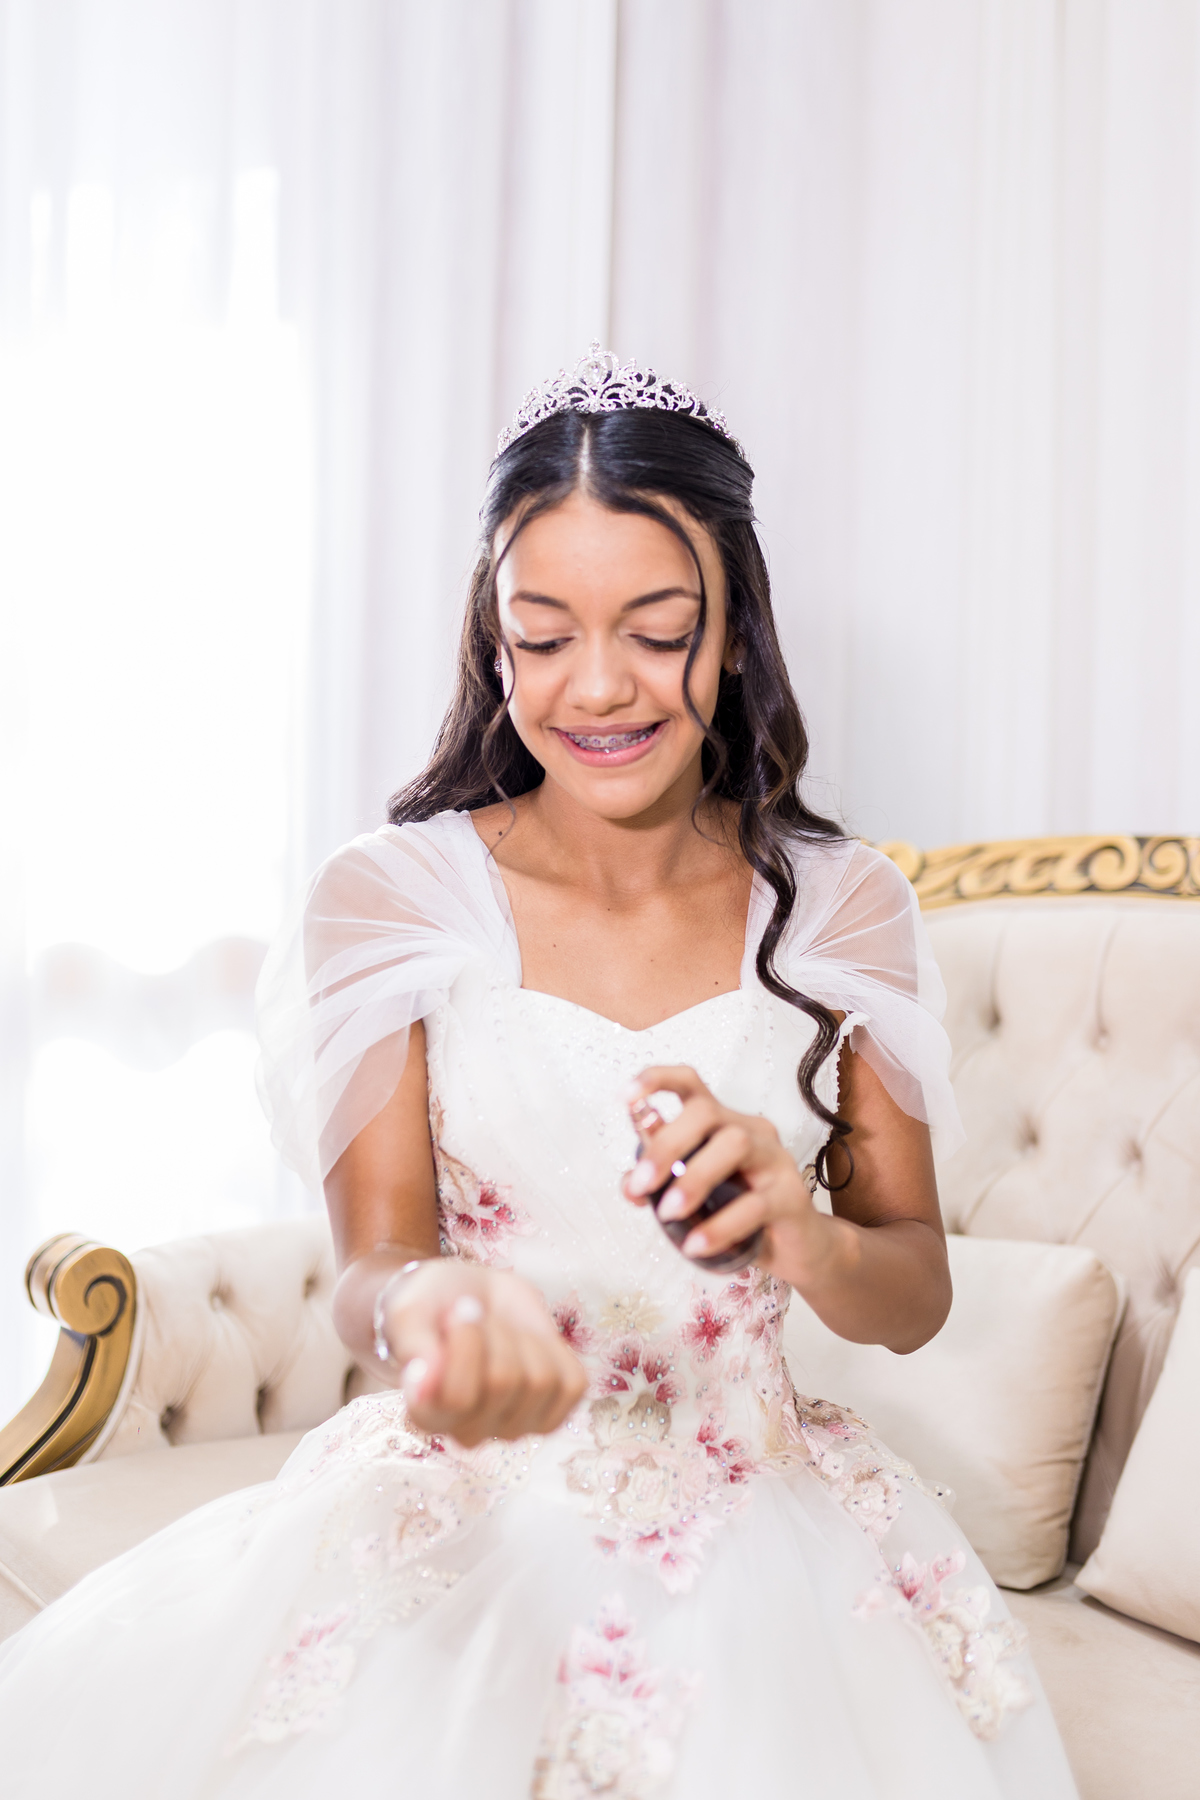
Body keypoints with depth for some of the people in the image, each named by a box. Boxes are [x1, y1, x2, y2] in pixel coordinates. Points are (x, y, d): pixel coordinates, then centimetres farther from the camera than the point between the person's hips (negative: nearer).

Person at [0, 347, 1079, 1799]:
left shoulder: (842, 908, 0)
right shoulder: (388, 896, -5)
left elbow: (917, 1294, 2)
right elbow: (371, 1259, -10)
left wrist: (801, 1235, -22)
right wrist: (423, 1307, -34)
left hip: (757, 1528, 2)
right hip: (463, 1518, -1)